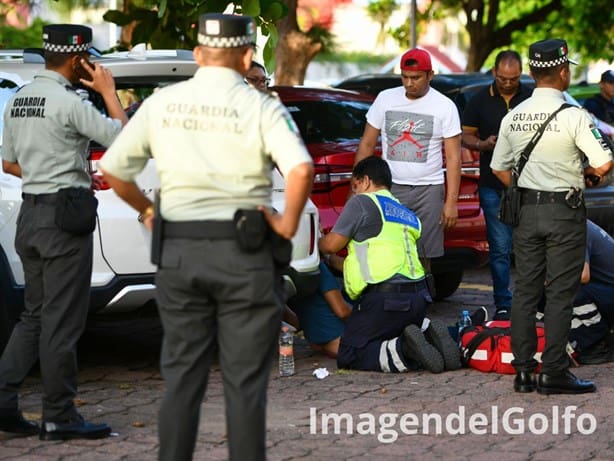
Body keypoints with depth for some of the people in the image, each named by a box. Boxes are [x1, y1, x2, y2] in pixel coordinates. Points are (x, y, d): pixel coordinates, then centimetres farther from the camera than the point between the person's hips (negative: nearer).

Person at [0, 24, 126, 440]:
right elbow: (122, 138, -11)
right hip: (64, 216, -8)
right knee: (62, 320, -1)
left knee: (35, 314, 16)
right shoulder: (68, 102, -15)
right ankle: (59, 417, 5)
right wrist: (108, 90, 0)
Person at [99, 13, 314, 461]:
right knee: (245, 382, 4)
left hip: (178, 253, 3)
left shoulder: (162, 103, 4)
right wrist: (289, 223, -10)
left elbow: (113, 169, 8)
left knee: (181, 377, 12)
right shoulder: (261, 108, -7)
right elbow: (302, 170, -23)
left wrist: (146, 210, 21)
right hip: (245, 254, -3)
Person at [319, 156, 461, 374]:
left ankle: (403, 349, -21)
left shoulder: (362, 202, 1)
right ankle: (427, 332, 0)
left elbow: (332, 244, 1)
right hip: (418, 296, 7)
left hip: (385, 298, -7)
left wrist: (315, 243, 26)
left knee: (348, 356, 2)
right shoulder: (407, 214, 25)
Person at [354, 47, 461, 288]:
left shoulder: (444, 106, 0)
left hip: (428, 190, -1)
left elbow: (453, 157, -1)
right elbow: (367, 144, 10)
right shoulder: (385, 99, 6)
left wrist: (451, 202, -7)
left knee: (423, 257, -2)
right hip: (390, 187, 1)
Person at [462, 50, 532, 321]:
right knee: (500, 248, 1)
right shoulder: (480, 101, 7)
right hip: (493, 186, 0)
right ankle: (503, 306, 6)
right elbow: (466, 136, 11)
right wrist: (484, 144, -10)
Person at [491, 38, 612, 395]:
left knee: (526, 290, 10)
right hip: (564, 211, -5)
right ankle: (554, 372, 0)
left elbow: (499, 168, 12)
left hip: (525, 210, 5)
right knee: (561, 293, -1)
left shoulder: (513, 116, 5)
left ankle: (523, 370, 12)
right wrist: (584, 172, 5)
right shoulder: (573, 115, -13)